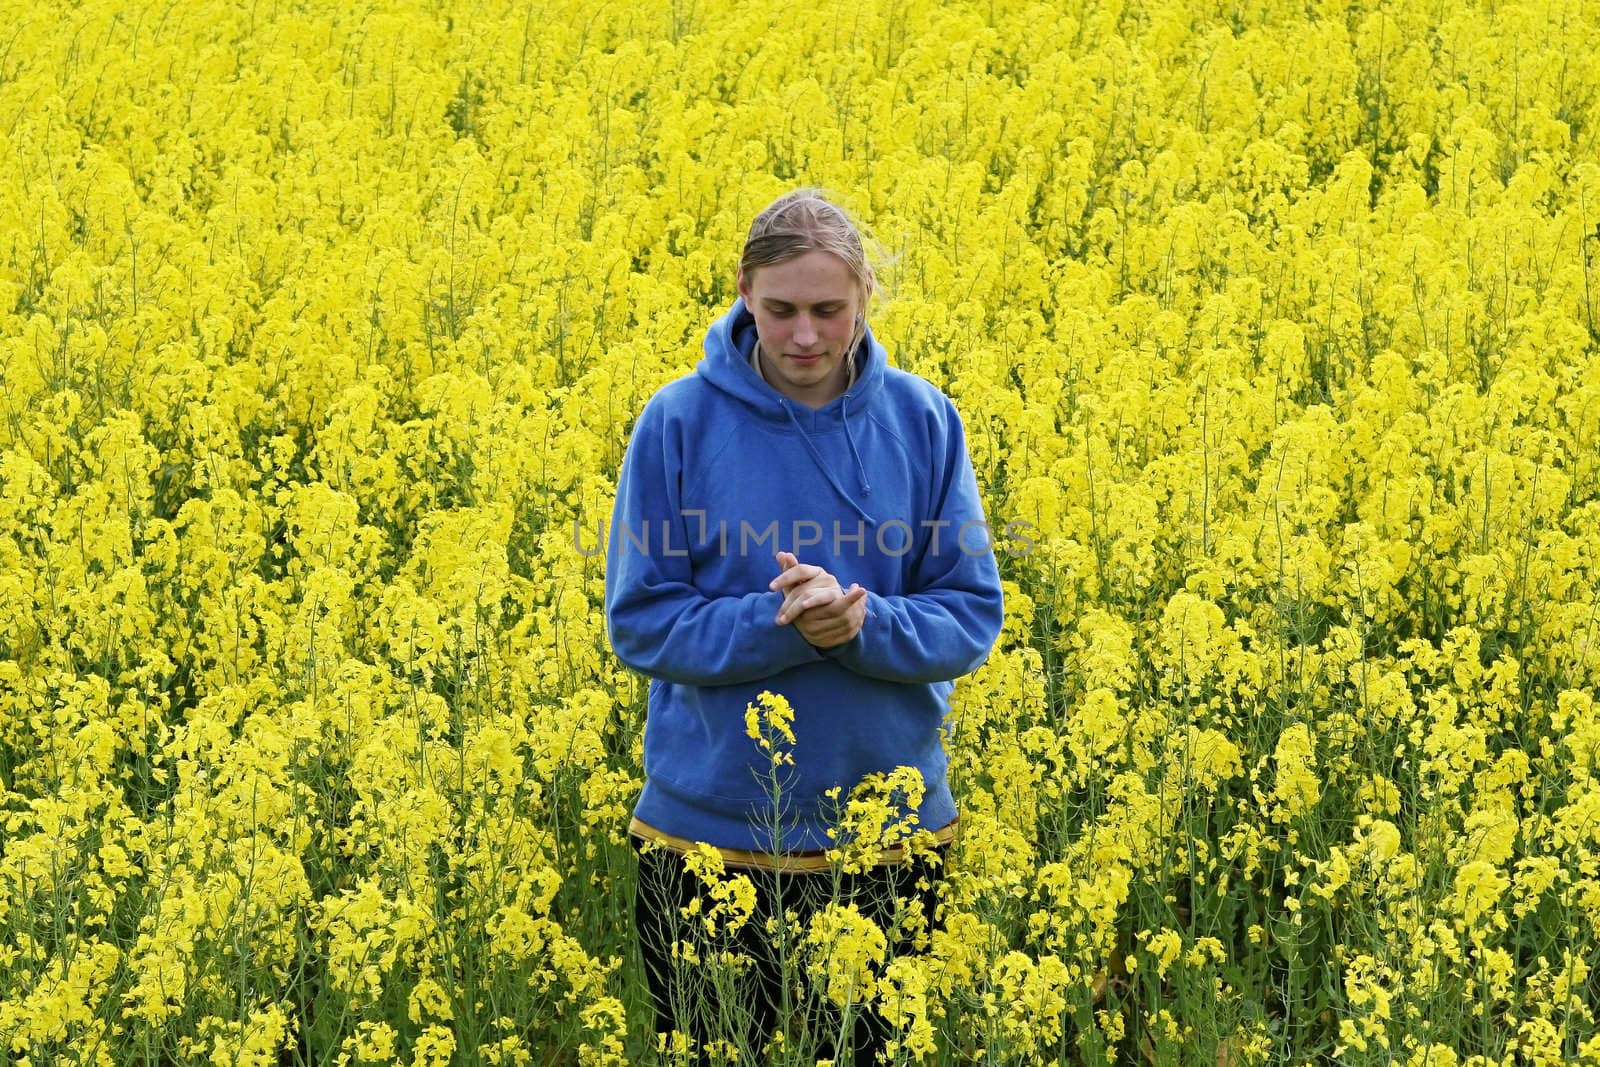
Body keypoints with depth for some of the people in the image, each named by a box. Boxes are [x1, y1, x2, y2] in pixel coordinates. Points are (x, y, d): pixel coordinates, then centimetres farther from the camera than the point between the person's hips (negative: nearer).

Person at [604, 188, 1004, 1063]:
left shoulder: (923, 421, -3)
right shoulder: (679, 422, -8)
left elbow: (972, 620, -2)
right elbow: (639, 623, -7)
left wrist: (860, 624, -21)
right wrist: (780, 626, -22)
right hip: (710, 831, -1)